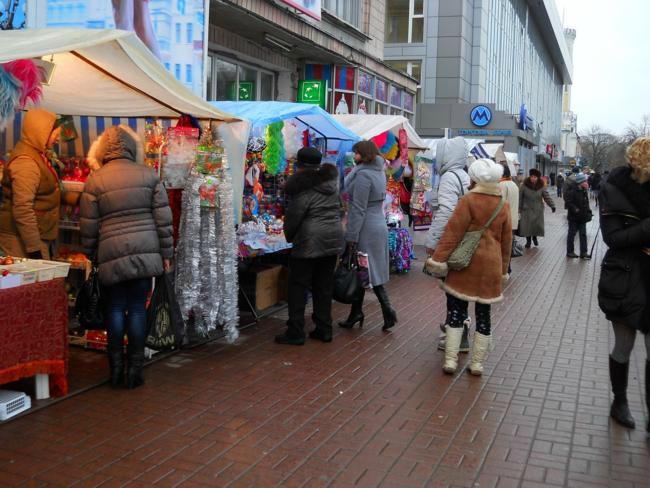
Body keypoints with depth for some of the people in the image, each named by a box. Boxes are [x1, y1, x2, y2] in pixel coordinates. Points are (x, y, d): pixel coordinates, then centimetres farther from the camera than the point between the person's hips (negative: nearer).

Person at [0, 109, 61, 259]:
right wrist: (34, 249, -23)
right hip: (23, 241, -9)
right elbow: (23, 210, -24)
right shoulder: (26, 162, -18)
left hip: (37, 237, 9)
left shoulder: (37, 154, 12)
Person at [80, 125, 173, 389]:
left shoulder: (95, 180, 0)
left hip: (112, 254, -1)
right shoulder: (148, 175, 3)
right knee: (138, 308, 6)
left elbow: (89, 226, 1)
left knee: (115, 309, 10)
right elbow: (163, 217, 1)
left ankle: (116, 368, 14)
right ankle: (135, 369, 10)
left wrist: (91, 255, 14)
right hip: (145, 251, 1)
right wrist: (166, 253, 8)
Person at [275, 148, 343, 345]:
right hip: (333, 240, 7)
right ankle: (324, 329, 18)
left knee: (298, 286, 2)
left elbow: (293, 217, -9)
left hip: (310, 242, -7)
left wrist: (289, 236, 6)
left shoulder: (304, 188, -12)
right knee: (324, 286, 13)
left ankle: (295, 332, 3)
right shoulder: (332, 180, 10)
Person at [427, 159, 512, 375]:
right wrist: (503, 269, 20)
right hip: (491, 265, 3)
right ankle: (477, 363, 15)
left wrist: (439, 258, -10)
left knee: (457, 311, 5)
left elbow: (453, 231, -13)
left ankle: (451, 359, 4)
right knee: (483, 314, 10)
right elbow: (506, 240, 11)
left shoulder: (469, 200, -9)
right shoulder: (504, 205, 5)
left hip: (466, 263, -3)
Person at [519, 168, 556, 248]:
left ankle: (535, 237, 31)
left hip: (538, 209, 2)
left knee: (538, 225, 3)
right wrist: (519, 208, -3)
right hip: (527, 209, -1)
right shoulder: (525, 185, -8)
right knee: (527, 225, -3)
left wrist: (552, 205, -18)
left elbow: (547, 197, -7)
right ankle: (528, 240, 14)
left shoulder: (541, 186, -3)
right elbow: (520, 198, -4)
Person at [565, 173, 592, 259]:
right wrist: (575, 209, -25)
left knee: (583, 234, 8)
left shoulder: (585, 192, 7)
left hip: (582, 217, 7)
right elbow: (568, 203, -19)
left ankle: (583, 252, 14)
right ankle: (569, 252, 15)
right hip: (574, 217, -7)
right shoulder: (573, 192, -17)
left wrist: (588, 211, 10)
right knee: (572, 234, 5)